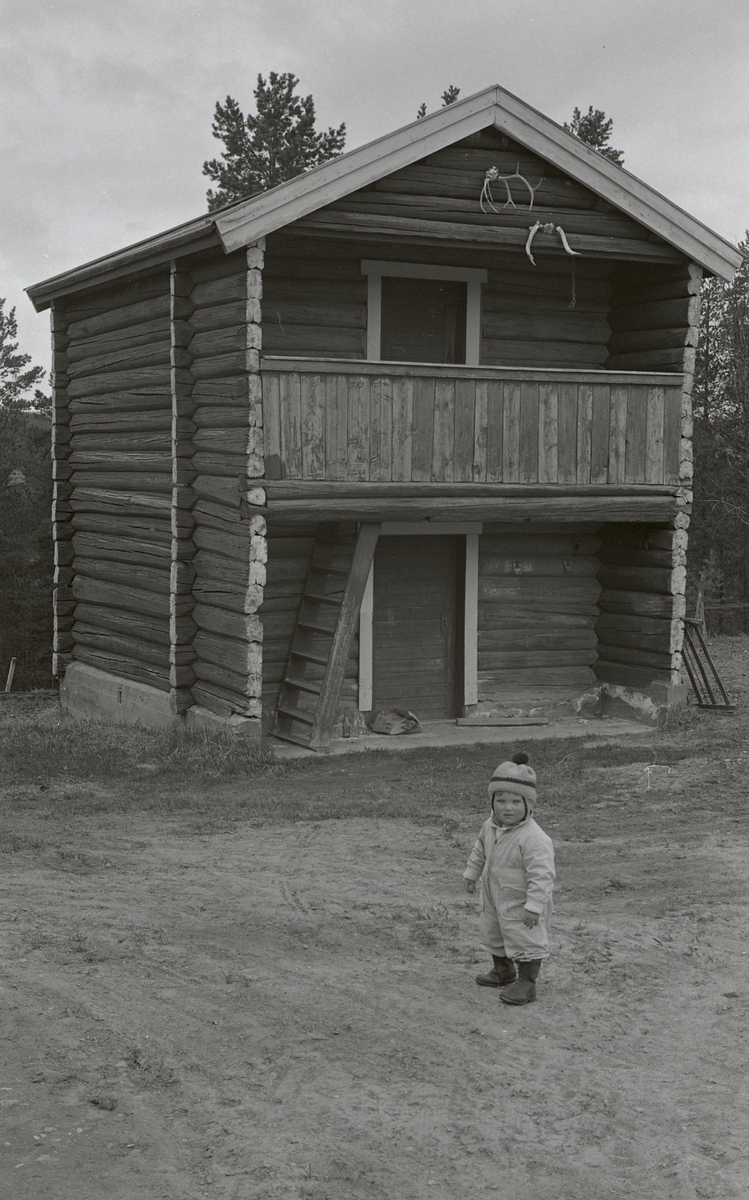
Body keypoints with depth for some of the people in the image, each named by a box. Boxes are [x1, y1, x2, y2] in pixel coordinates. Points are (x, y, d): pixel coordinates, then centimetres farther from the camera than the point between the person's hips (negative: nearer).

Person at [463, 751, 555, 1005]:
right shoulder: (490, 826, -5)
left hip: (521, 904, -9)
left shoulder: (534, 839, -32)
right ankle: (503, 970, 47)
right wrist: (471, 873, 20)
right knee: (493, 934, 25)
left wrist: (534, 906, -32)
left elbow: (541, 875, -32)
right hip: (494, 898, 9)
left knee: (524, 939, 1)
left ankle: (526, 982, 16)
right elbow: (480, 851, 15)